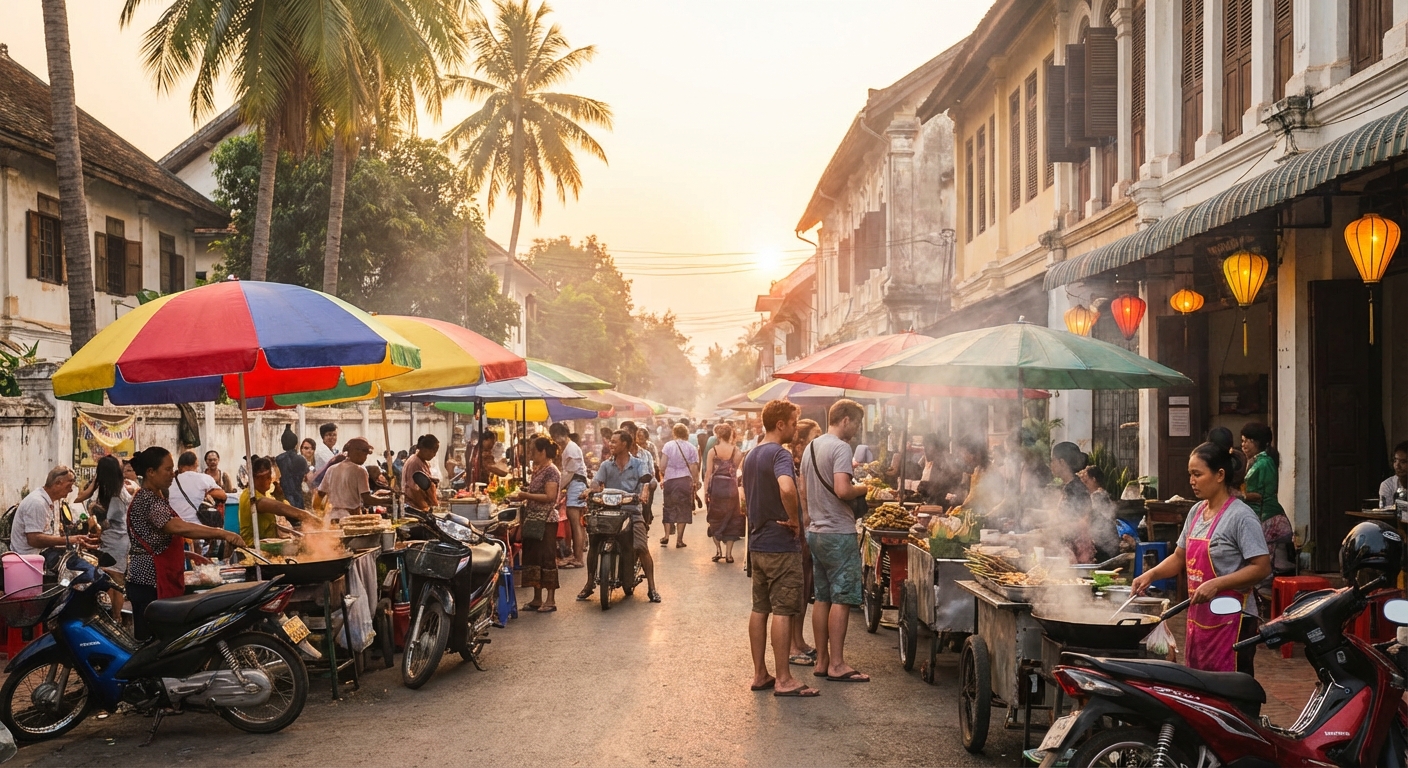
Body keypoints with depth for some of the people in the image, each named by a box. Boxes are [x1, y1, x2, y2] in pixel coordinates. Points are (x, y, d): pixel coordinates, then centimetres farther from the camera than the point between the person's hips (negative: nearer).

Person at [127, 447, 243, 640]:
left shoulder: (155, 498, 16)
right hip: (149, 583, -10)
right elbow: (179, 527, -30)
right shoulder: (146, 500, -15)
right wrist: (222, 534, -35)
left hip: (161, 581, 10)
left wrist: (189, 555, 15)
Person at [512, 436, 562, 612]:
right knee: (533, 557, 10)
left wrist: (526, 495, -19)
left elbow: (550, 496, -20)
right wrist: (521, 496, 6)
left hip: (546, 521, -9)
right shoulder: (537, 470, 15)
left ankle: (550, 600, 2)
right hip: (533, 520, 9)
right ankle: (537, 599, 17)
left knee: (547, 557, -4)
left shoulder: (551, 471, -12)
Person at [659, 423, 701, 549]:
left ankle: (667, 535, 11)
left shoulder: (668, 445, -1)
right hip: (685, 480, 0)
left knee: (668, 507, 15)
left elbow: (662, 464, -3)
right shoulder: (691, 448, 0)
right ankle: (679, 540, 4)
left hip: (670, 480, 1)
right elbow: (694, 468, -3)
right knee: (683, 510, 5)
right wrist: (696, 482, 7)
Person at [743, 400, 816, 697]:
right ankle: (784, 680, 0)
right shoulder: (780, 454, -16)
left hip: (757, 543, 9)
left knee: (760, 609, 11)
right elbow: (786, 488, -36)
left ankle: (760, 674, 16)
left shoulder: (751, 456, 13)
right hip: (781, 545, -9)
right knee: (783, 611, -4)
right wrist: (795, 520, -21)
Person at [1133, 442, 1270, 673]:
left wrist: (1216, 584, -24)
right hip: (1198, 617, 8)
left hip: (1229, 620, -8)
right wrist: (1151, 574, 3)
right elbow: (1180, 557, 19)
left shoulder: (1240, 516, -13)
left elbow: (1262, 567, -17)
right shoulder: (1196, 512, 11)